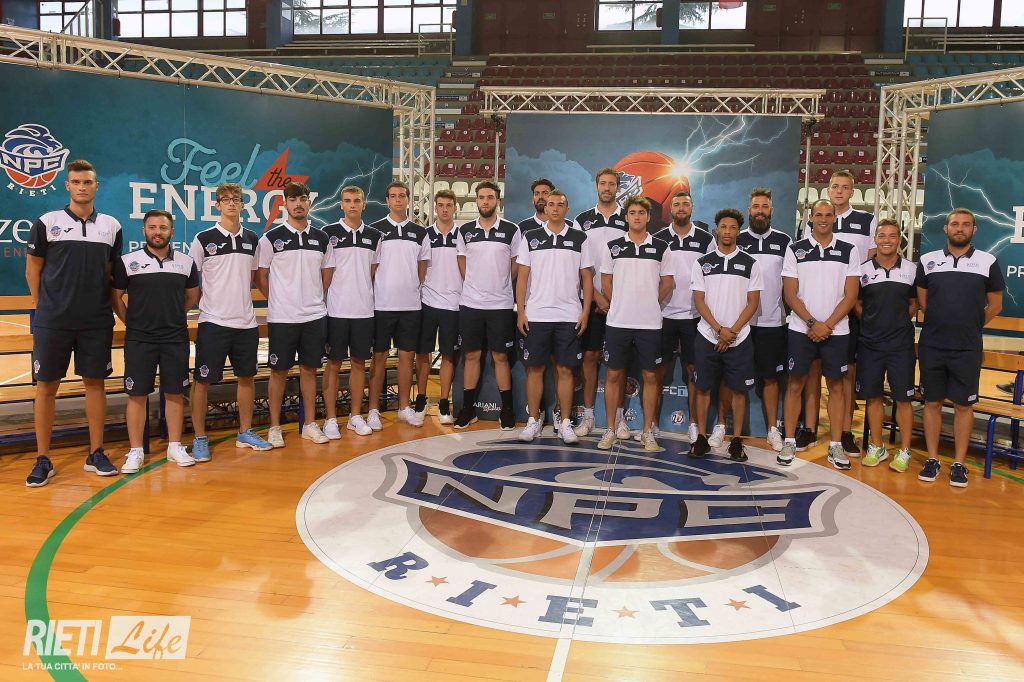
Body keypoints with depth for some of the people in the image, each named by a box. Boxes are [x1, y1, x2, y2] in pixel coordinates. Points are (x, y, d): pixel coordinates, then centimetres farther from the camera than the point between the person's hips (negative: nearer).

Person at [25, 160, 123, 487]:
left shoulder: (111, 226, 7)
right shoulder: (46, 223, 0)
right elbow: (33, 268, 6)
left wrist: (110, 307, 8)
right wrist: (43, 307, 5)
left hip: (97, 322, 2)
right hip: (52, 322, -1)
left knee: (95, 382, 7)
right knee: (46, 386, 2)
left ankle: (96, 454, 17)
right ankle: (43, 460, 12)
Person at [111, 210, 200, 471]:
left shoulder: (186, 262, 5)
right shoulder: (127, 261, -1)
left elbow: (192, 296, 17)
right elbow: (116, 297, 6)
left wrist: (172, 317, 10)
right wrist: (132, 322, 1)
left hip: (176, 339, 2)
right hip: (139, 340, -2)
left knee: (175, 392, 6)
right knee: (137, 394, 2)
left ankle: (175, 446, 17)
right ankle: (136, 451, 10)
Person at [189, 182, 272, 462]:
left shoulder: (252, 239, 9)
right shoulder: (203, 239, -3)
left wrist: (242, 299, 11)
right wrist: (203, 302, -5)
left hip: (246, 321, 4)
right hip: (213, 322, -4)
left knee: (247, 377, 11)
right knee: (203, 380, -1)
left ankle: (245, 433, 24)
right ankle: (199, 439, 10)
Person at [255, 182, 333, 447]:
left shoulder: (321, 238, 7)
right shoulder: (271, 237, -3)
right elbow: (260, 276, 1)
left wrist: (315, 298, 8)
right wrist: (278, 299, 2)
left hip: (315, 315, 3)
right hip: (282, 317, -3)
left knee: (309, 369, 10)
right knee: (279, 371, 4)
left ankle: (310, 424, 19)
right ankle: (275, 428, 13)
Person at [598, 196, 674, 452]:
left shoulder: (661, 247, 3)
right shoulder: (612, 246, 4)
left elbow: (668, 282, 9)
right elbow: (606, 281, 9)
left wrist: (650, 303, 5)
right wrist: (621, 305, 6)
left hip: (650, 323, 0)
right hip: (618, 322, 0)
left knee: (650, 376, 4)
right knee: (614, 375, 4)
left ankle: (648, 432, 14)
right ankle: (610, 430, 14)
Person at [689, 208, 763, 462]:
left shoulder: (750, 264, 4)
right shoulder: (701, 263, 5)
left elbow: (753, 302, 0)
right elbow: (699, 301, 0)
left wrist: (732, 331, -10)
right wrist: (719, 329, -11)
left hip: (739, 338, 0)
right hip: (708, 336, 1)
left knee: (738, 390, 3)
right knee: (703, 388, 4)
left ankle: (737, 441, 12)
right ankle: (702, 438, 14)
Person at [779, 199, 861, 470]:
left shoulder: (849, 251, 4)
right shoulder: (795, 250, 2)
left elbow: (850, 295, -1)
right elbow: (790, 294, -2)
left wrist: (827, 325, -10)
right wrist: (812, 323, -11)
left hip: (836, 331, 1)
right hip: (801, 329, 0)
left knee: (836, 385, 5)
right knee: (795, 383, 3)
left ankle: (835, 445, 11)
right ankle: (789, 442, 10)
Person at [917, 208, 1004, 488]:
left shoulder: (988, 262, 0)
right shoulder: (928, 260, 3)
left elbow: (995, 306, 7)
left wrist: (968, 326, 8)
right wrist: (943, 324, 8)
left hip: (968, 349, -1)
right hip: (931, 346, 1)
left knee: (963, 405, 4)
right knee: (932, 402, 7)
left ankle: (959, 463, 14)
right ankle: (932, 459, 18)